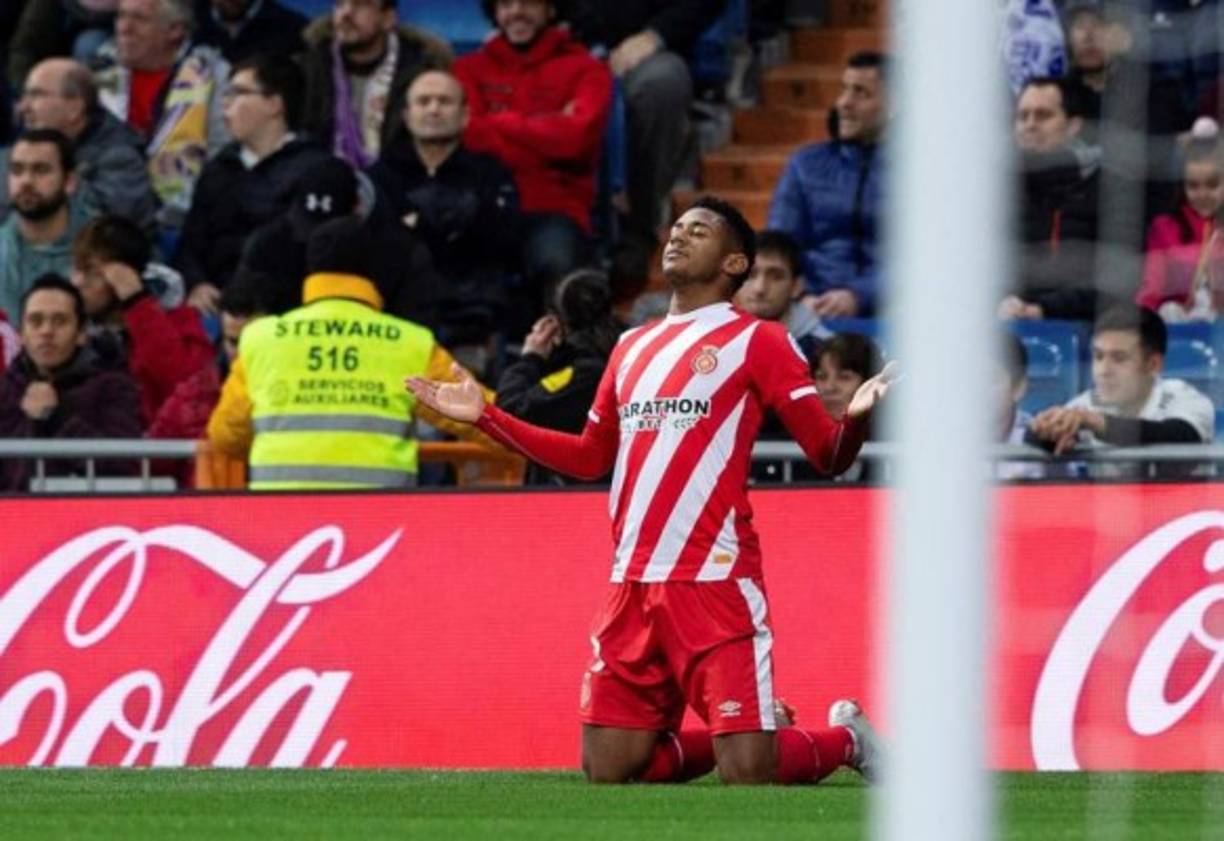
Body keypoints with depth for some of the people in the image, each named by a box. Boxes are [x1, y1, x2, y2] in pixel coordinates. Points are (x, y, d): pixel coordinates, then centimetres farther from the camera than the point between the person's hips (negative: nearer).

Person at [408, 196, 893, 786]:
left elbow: (828, 455, -5)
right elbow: (591, 458, 29)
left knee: (748, 774, -15)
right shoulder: (632, 348, 19)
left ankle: (846, 738, 18)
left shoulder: (757, 340, 0)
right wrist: (485, 417, 27)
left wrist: (855, 418, -28)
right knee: (607, 770, 2)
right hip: (632, 586, 6)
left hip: (716, 583, -6)